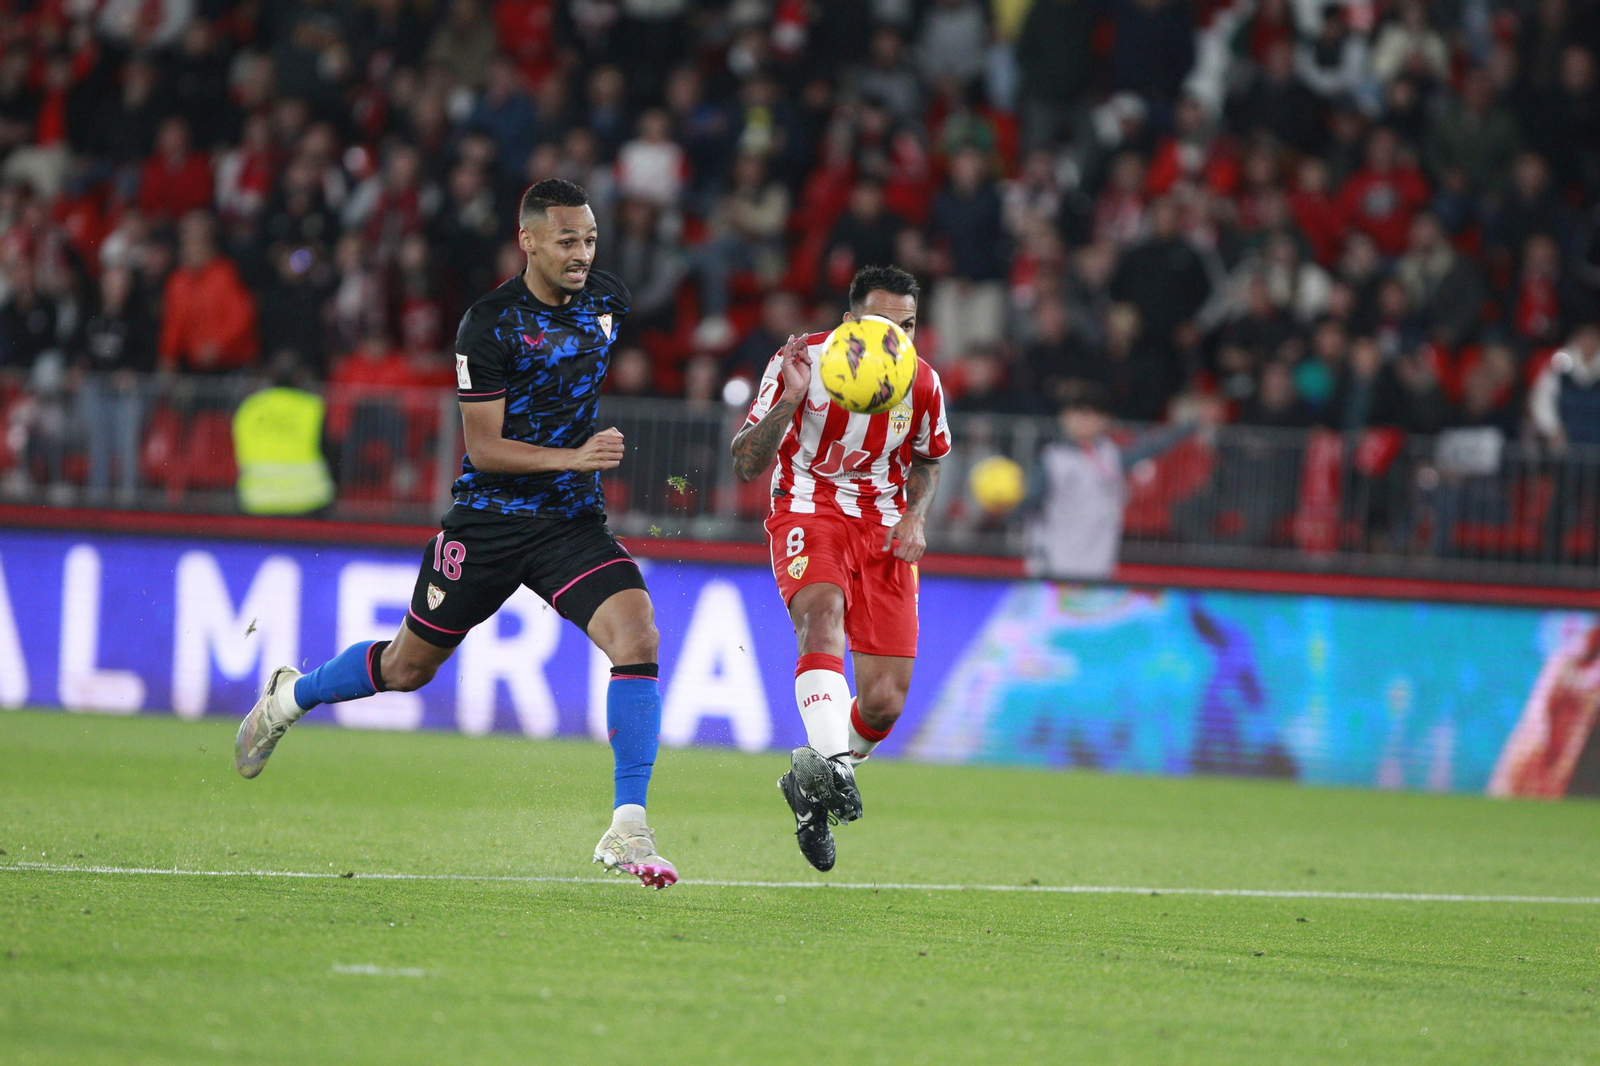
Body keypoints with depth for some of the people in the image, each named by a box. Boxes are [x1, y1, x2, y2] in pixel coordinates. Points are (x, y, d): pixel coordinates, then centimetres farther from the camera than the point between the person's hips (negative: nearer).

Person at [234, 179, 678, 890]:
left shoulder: (608, 301, 1)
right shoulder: (489, 323, -16)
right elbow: (484, 446, -17)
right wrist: (573, 457, -27)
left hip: (573, 522, 4)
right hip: (490, 517, -3)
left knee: (637, 632, -21)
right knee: (408, 665, 10)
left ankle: (627, 829, -20)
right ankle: (291, 695, 42)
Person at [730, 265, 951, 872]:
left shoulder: (922, 383, -3)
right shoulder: (801, 362, -12)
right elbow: (745, 466, -13)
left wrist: (915, 516, -1)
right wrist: (790, 400, -28)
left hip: (883, 529, 3)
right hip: (809, 515, -3)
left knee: (884, 703, -5)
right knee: (823, 612, -37)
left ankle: (809, 785, 22)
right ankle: (831, 760, -47)